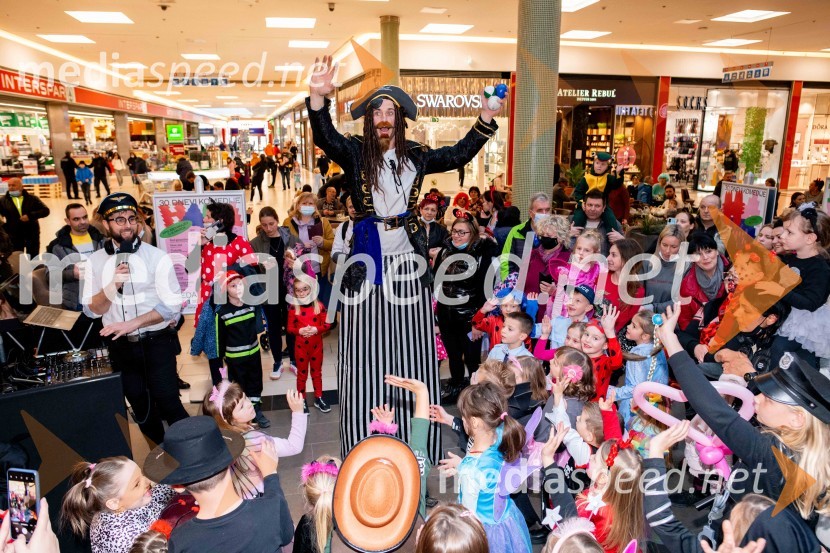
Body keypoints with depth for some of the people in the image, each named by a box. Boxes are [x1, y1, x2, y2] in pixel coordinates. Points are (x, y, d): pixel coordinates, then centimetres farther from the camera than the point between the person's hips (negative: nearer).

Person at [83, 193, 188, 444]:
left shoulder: (156, 257, -8)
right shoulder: (95, 261, 2)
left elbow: (172, 305, -12)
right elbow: (92, 310, -2)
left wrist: (133, 323, -19)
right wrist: (114, 284, -19)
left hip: (156, 343, -4)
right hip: (121, 347, 4)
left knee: (168, 403, -2)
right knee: (140, 406, 17)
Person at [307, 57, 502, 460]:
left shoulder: (415, 156, 11)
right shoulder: (355, 153, 0)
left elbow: (459, 155, 16)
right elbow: (325, 137, -18)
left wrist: (487, 117, 8)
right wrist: (318, 97, -35)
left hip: (409, 263, 3)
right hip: (367, 264, -3)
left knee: (414, 353, 10)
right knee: (367, 355, 1)